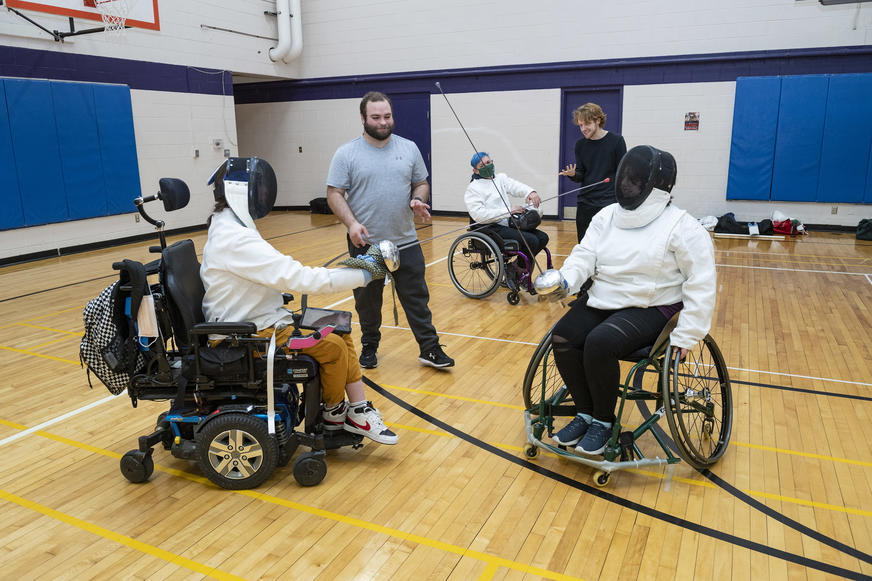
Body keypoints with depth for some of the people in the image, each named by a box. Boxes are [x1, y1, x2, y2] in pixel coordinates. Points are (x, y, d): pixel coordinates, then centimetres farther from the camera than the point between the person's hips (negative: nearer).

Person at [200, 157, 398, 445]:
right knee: (333, 345, -15)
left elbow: (280, 272, 8)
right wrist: (363, 273, -23)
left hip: (262, 321, 10)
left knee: (339, 333, 3)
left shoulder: (231, 227, 8)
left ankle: (359, 412, 6)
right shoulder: (235, 240, -24)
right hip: (249, 335, -10)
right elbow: (296, 277, -29)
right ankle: (333, 414, 11)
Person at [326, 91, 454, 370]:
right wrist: (351, 223, -21)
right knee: (367, 301, 13)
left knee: (417, 298, 6)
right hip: (365, 244, -2)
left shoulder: (409, 148, 6)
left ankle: (430, 349, 15)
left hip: (406, 243, 2)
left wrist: (417, 200, -10)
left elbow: (421, 183, 13)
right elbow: (334, 194, -6)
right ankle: (369, 346, 31)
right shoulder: (347, 154, -4)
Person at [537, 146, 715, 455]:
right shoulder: (607, 216, 7)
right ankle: (585, 414, 2)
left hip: (649, 309, -5)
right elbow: (584, 256, -1)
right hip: (601, 301, 6)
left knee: (599, 343, -30)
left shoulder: (681, 226, -8)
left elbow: (701, 282, -9)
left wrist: (687, 335, -13)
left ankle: (604, 421, -5)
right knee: (561, 338, -19)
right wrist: (565, 281, -23)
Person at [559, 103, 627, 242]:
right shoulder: (580, 145, 7)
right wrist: (572, 174, -16)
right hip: (585, 204, 4)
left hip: (609, 203, -4)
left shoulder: (616, 141, -4)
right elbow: (580, 176, 8)